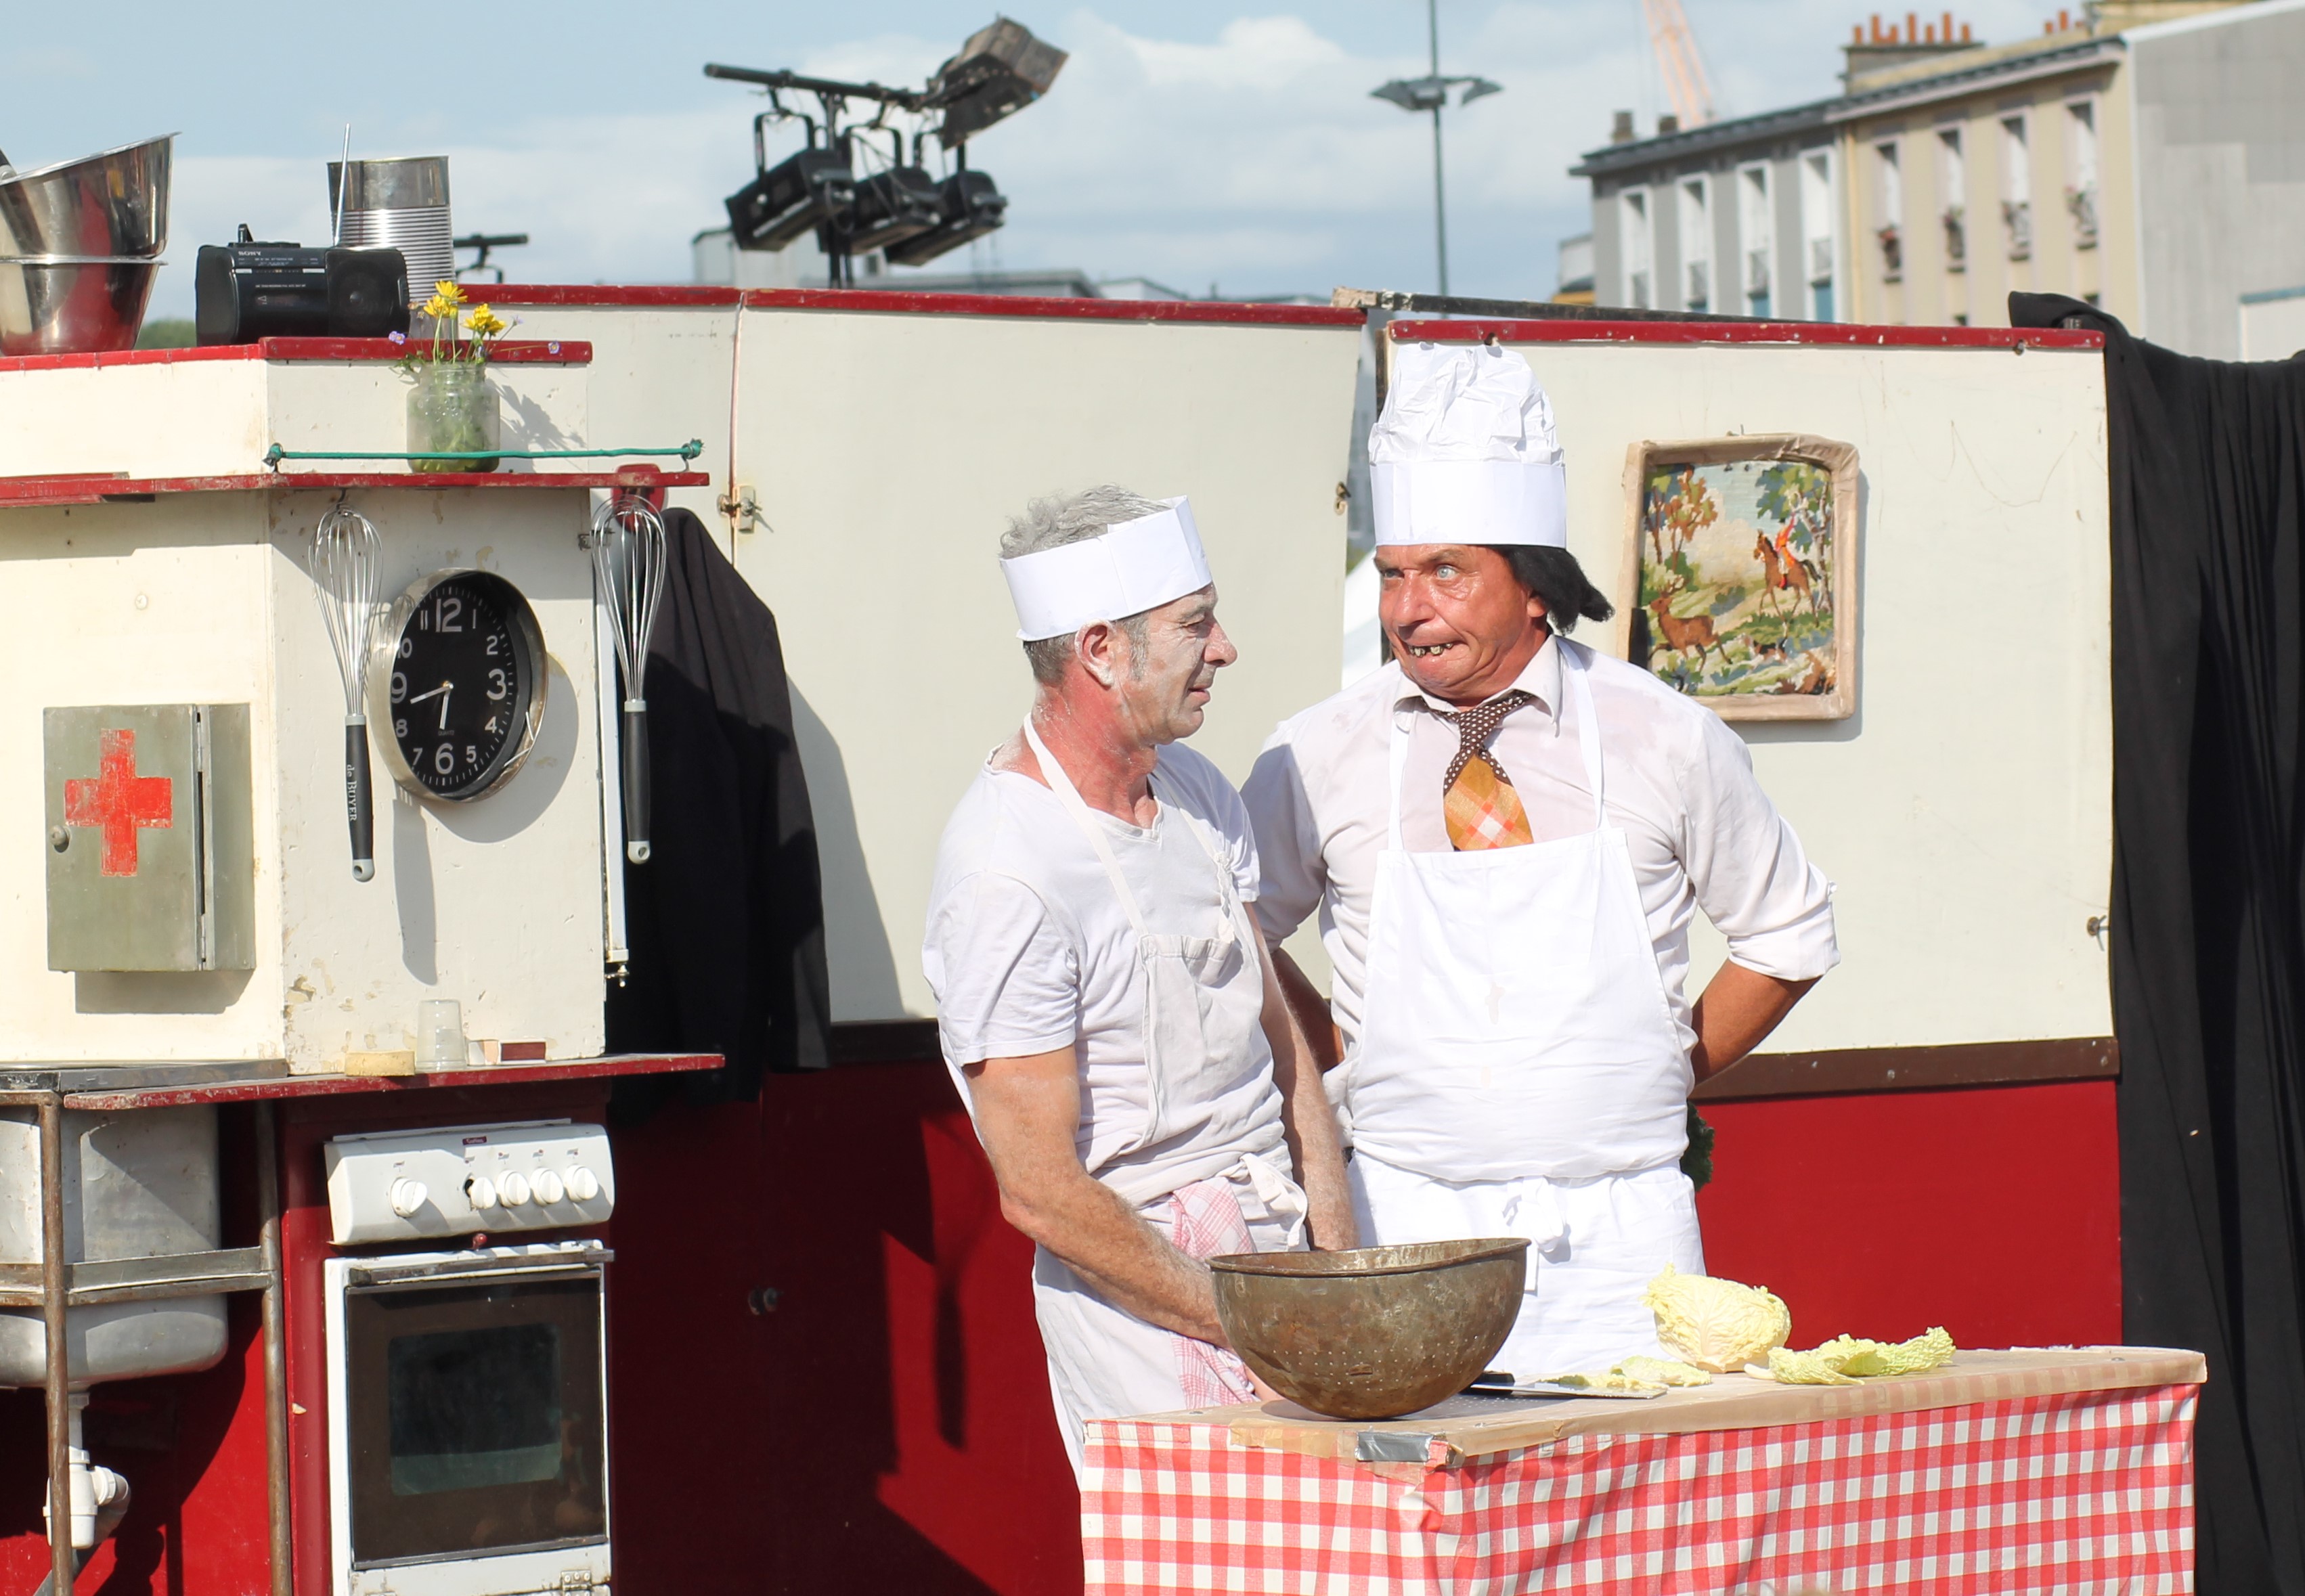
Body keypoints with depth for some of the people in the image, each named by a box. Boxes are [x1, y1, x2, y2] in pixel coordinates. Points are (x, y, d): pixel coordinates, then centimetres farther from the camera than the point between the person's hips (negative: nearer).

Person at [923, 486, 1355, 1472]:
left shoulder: (1196, 796, 8)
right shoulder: (1005, 875, -18)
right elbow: (1041, 1194, -18)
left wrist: (1341, 1271, 5)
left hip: (1280, 1247, 7)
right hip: (1140, 1283, -7)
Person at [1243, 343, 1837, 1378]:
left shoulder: (1662, 740, 2)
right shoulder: (1318, 759, 2)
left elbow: (1788, 935, 16)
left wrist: (1670, 1075, 10)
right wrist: (1339, 1064, 10)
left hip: (1614, 1237, 0)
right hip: (1406, 1221, 0)